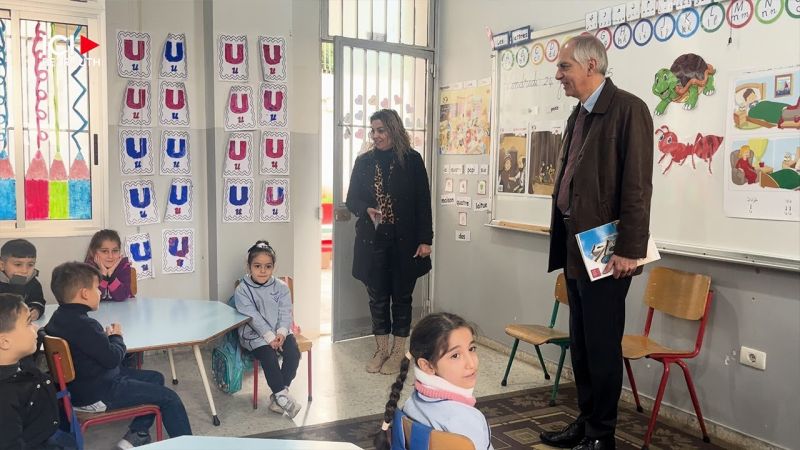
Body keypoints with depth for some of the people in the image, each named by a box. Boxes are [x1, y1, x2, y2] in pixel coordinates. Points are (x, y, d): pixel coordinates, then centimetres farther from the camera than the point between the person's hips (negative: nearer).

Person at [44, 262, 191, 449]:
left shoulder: (60, 316, 2)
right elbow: (112, 358, -21)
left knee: (156, 378, 20)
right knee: (169, 398, -6)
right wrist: (116, 337, -3)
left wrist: (106, 337, 0)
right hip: (97, 394, -10)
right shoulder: (83, 325, -29)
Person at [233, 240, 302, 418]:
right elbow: (253, 317, -15)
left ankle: (278, 395, -10)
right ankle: (282, 395, -15)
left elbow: (285, 313, -1)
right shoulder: (242, 290, -7)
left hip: (279, 332, 4)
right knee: (269, 356, -28)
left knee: (293, 352, -20)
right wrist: (270, 336, -22)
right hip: (255, 335, -3)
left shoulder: (281, 287, 3)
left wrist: (281, 332, -19)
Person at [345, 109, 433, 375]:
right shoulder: (363, 161, 6)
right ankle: (381, 350, 24)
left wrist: (425, 240, -8)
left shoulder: (412, 160, -3)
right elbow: (352, 199, 9)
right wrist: (367, 210, -13)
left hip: (404, 242, -3)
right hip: (371, 241, 3)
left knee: (401, 296, 8)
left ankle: (398, 351, 21)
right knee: (377, 297, 10)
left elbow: (423, 202, -4)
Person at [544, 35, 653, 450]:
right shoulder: (579, 114, 15)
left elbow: (637, 186, -17)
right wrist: (564, 239, 15)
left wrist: (629, 250, -19)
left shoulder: (628, 109, -11)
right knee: (580, 342, 16)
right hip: (575, 246, 9)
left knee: (602, 344, 2)